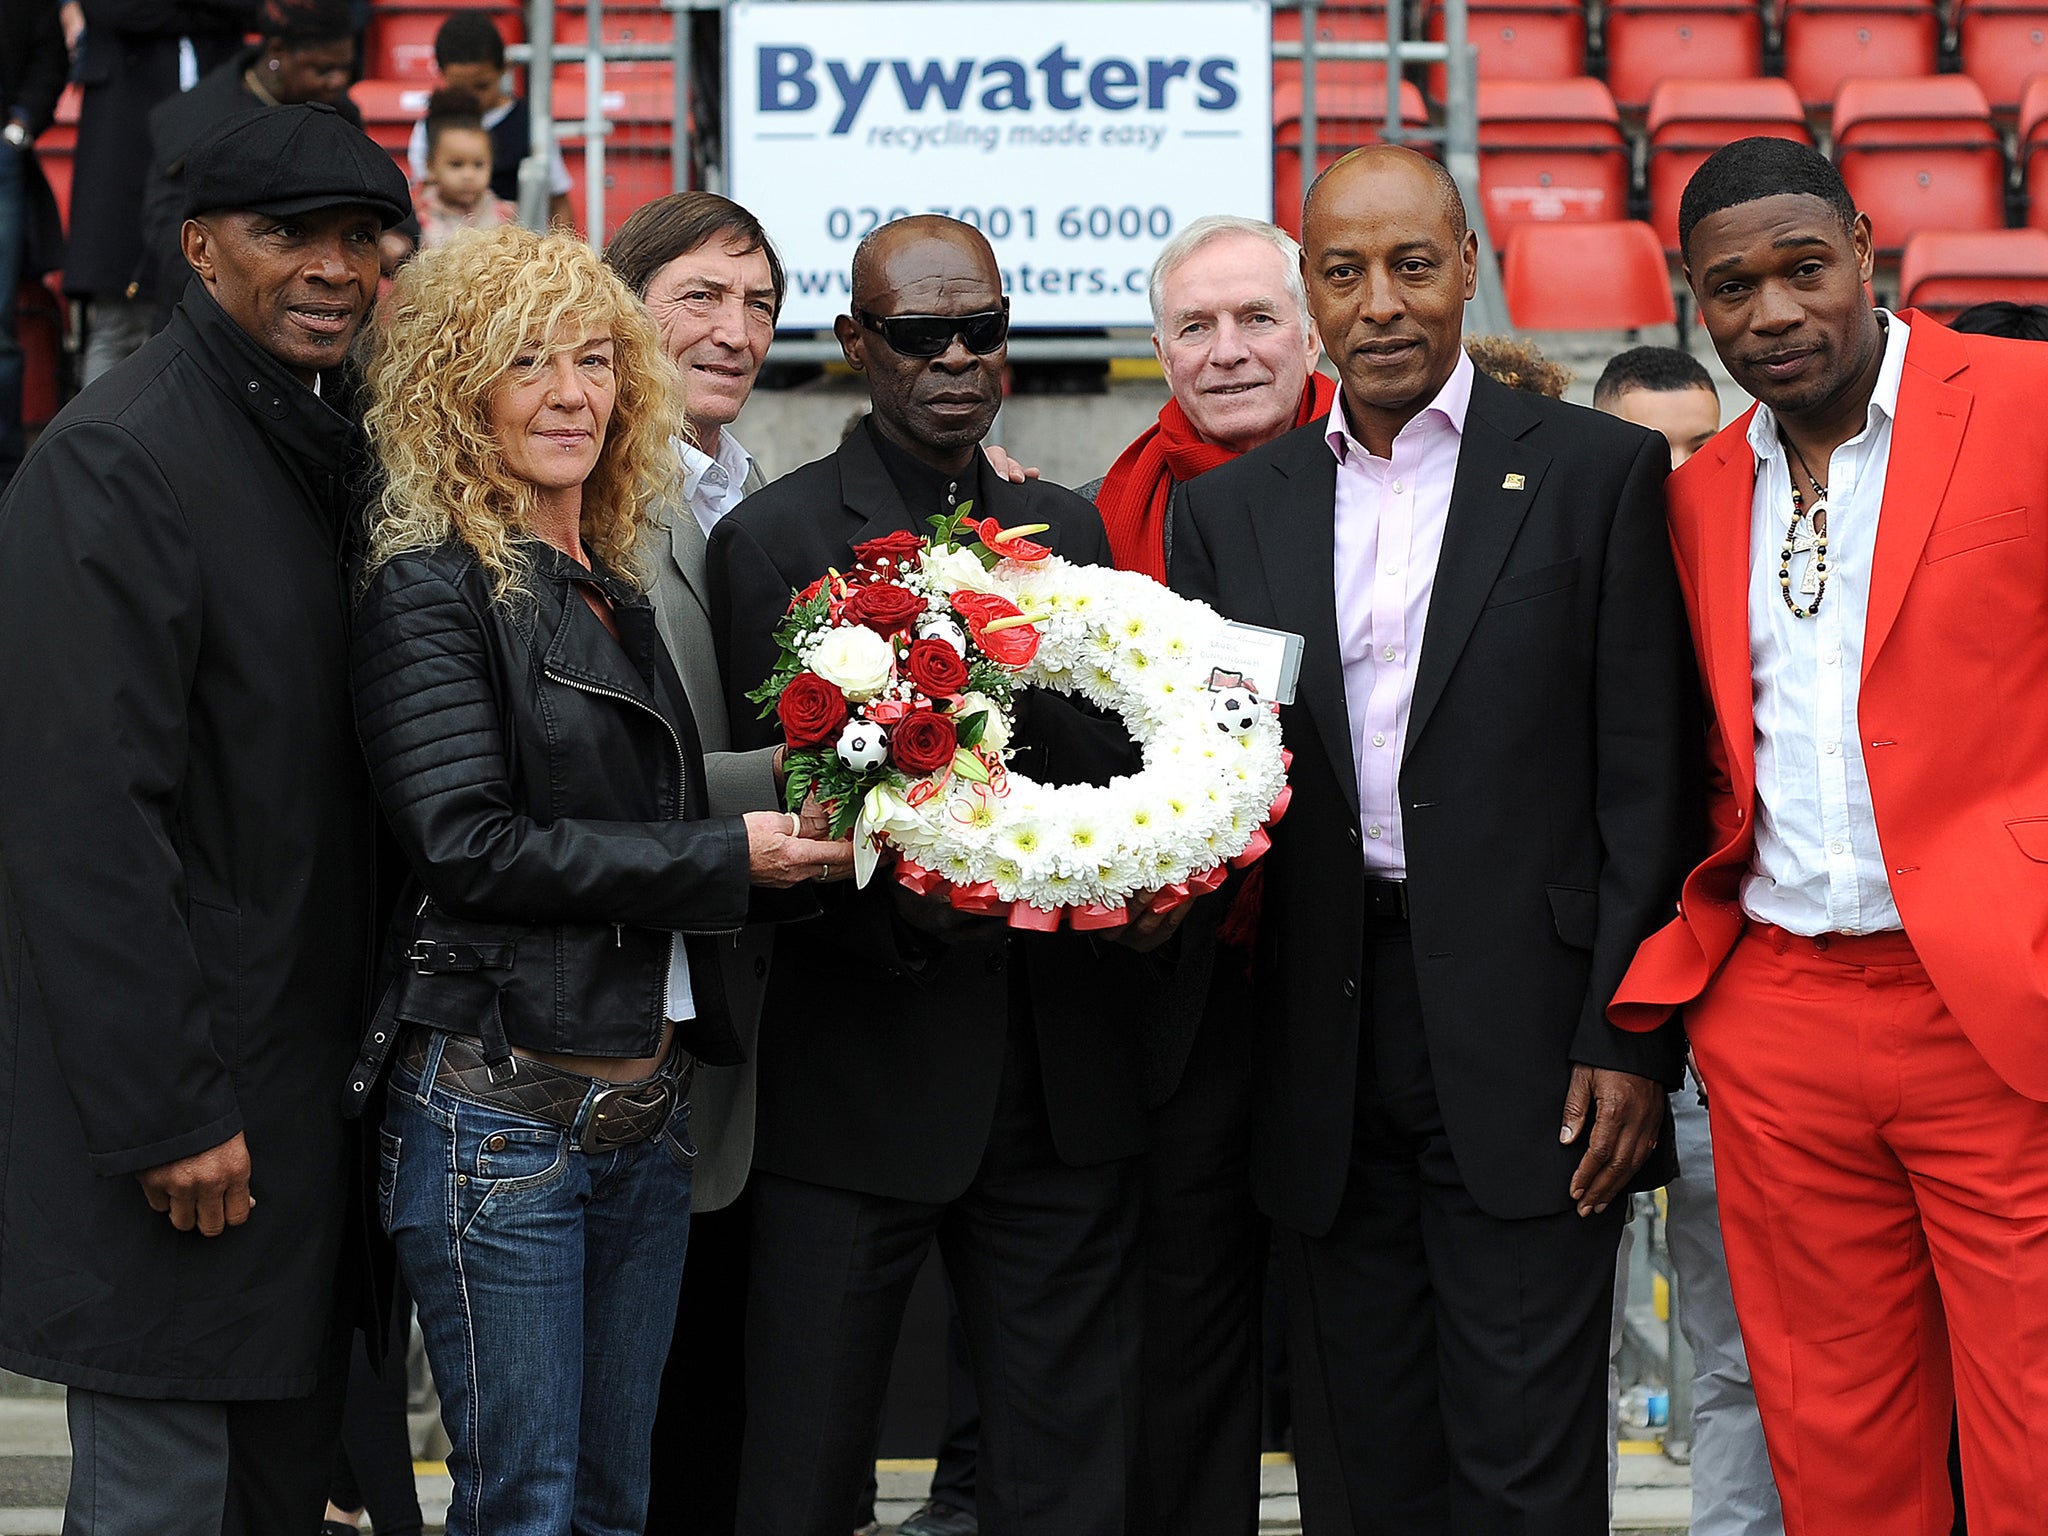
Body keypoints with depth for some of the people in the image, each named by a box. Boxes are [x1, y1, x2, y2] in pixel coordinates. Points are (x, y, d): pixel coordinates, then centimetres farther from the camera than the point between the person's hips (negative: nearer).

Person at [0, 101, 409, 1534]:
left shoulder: (330, 450, 12)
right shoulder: (115, 461, -16)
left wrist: (375, 1033, 12)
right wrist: (166, 1115, -22)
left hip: (311, 1074, 8)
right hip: (184, 1103, -8)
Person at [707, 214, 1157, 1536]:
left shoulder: (1072, 530, 14)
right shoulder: (774, 537, -1)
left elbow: (1127, 765, 13)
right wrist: (912, 913, -25)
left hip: (1064, 1069, 4)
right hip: (862, 1070, -4)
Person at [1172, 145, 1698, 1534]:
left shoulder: (1598, 471, 1)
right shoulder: (1233, 510, 11)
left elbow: (1648, 780, -3)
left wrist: (1628, 1042, -8)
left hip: (1524, 1043, -3)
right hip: (1326, 1058, 4)